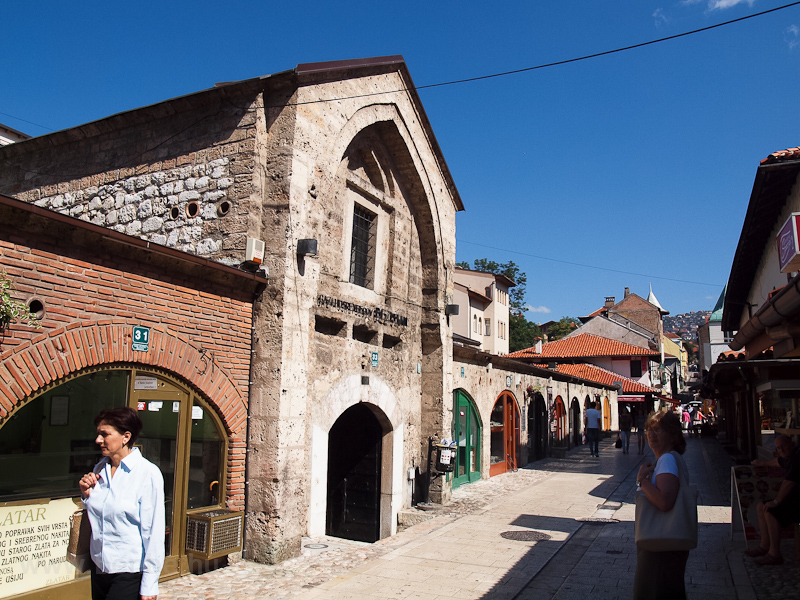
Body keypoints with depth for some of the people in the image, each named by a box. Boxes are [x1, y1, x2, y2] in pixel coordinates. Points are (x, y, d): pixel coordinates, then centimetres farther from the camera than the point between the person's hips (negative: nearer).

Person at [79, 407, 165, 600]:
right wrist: (86, 494, -2)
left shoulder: (148, 474, -17)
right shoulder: (99, 469, 4)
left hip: (129, 573, -6)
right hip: (98, 566, 6)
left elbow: (154, 531, -16)